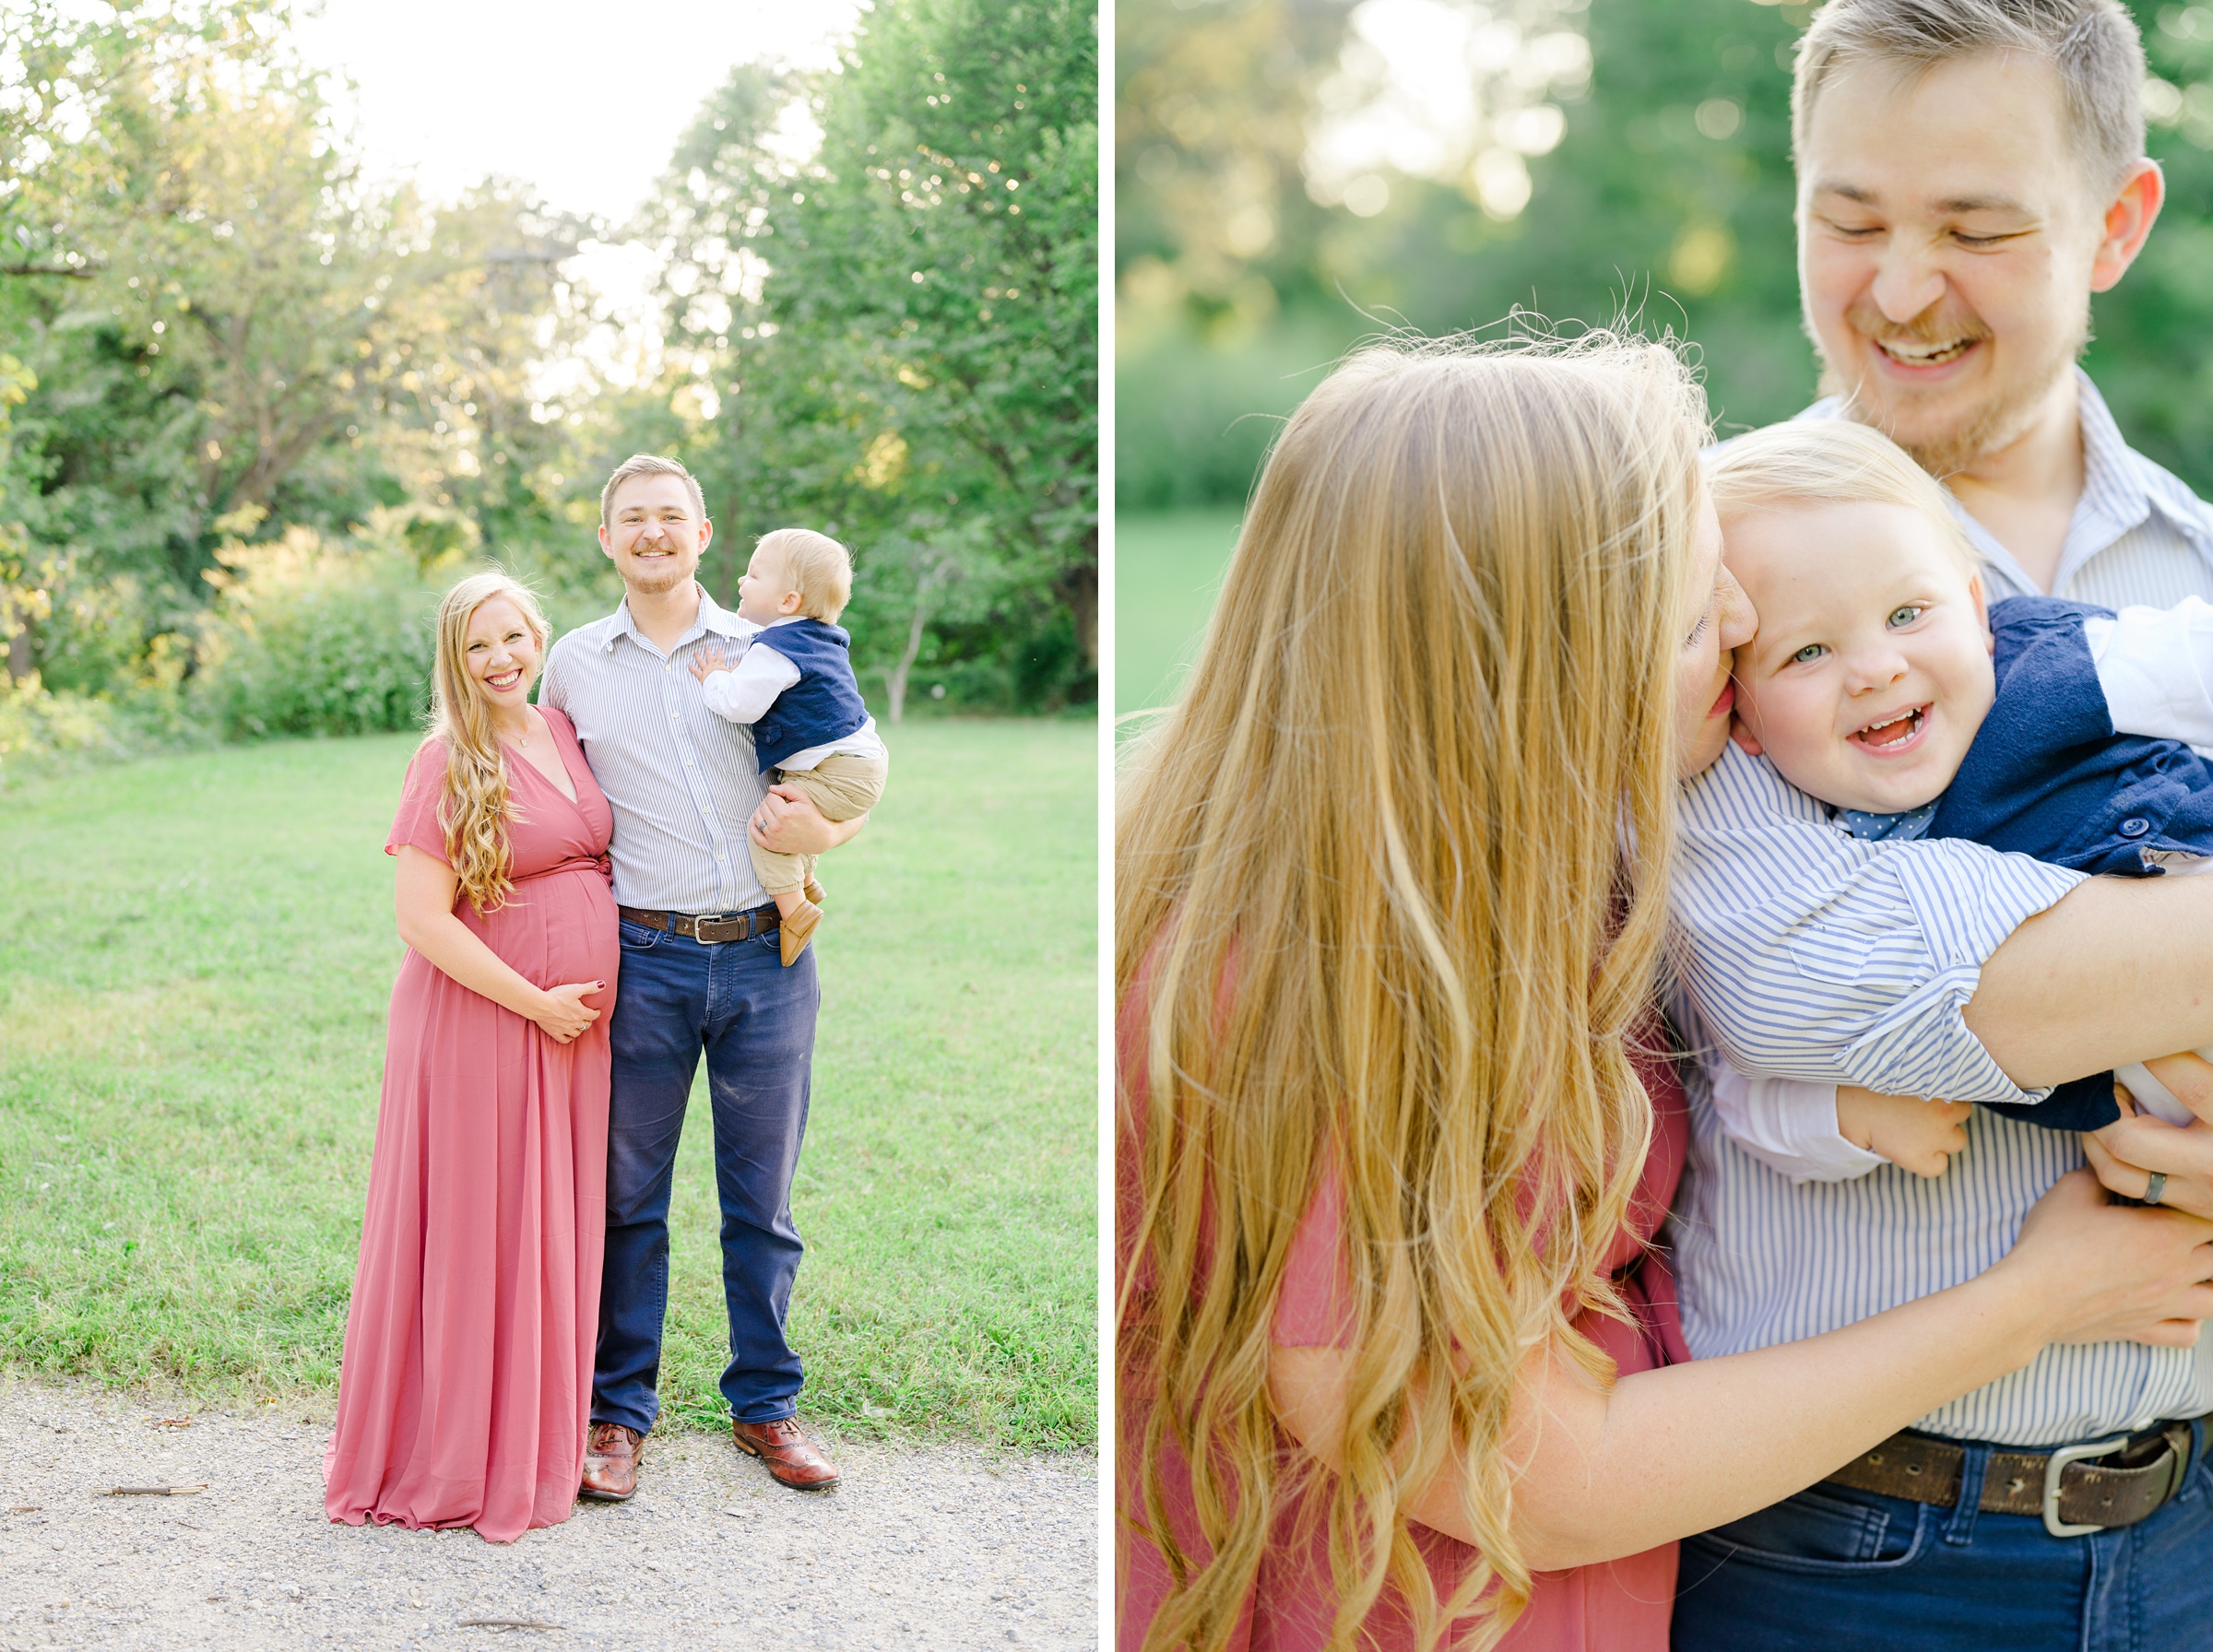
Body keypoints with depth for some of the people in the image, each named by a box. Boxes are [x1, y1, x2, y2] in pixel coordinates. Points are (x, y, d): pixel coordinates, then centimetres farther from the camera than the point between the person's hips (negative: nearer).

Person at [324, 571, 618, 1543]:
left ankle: (536, 1449, 24)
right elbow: (420, 916, -16)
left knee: (554, 1236, 12)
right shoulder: (450, 761, -11)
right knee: (470, 1233, 1)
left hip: (573, 1025, 6)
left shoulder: (567, 735, 9)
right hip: (479, 1018, -6)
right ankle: (449, 1460, 14)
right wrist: (535, 1002, -15)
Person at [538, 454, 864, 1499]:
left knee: (762, 1199, 8)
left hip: (764, 954, 0)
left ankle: (766, 1407, 21)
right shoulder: (572, 665, 9)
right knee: (627, 1197, 4)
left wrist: (820, 832, -12)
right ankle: (618, 1414, 17)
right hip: (640, 959, 0)